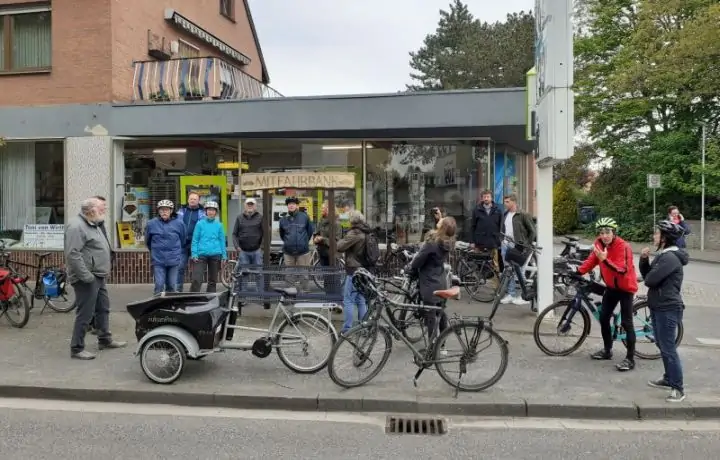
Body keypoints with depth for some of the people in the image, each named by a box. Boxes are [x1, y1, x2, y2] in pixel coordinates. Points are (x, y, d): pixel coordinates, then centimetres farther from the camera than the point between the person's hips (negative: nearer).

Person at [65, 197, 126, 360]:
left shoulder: (92, 225, 15)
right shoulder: (76, 226, -19)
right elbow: (72, 254, -25)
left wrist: (105, 269, 19)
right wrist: (86, 276, -25)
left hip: (98, 276, 10)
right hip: (87, 279, -10)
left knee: (103, 308, 18)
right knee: (85, 314, -4)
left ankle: (105, 339, 30)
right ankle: (77, 348, 6)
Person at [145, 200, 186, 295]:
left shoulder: (179, 223, -2)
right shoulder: (151, 224, -2)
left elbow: (182, 241, 12)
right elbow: (147, 241, 14)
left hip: (174, 260, 1)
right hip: (158, 261, -1)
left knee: (172, 286, 8)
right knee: (159, 285, -5)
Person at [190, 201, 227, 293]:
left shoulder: (219, 225, 5)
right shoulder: (200, 224, 2)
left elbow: (222, 241, 8)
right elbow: (195, 240, 2)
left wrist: (224, 256, 5)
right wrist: (194, 254, -5)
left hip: (215, 255, 2)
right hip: (201, 255, -2)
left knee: (213, 280, 12)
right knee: (196, 279, -10)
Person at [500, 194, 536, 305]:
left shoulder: (523, 215, -8)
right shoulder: (505, 215, 12)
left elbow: (532, 231, -5)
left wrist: (527, 245, -7)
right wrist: (501, 242, 10)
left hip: (517, 246, -7)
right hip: (506, 246, 7)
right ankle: (511, 294, 17)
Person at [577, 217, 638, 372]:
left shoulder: (623, 246, -26)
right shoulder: (599, 243, -6)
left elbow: (622, 270, -35)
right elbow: (591, 260, 2)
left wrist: (605, 259, -47)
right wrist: (578, 272, -11)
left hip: (625, 287, -7)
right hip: (611, 286, 7)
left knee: (626, 322, -6)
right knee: (603, 318, 12)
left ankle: (630, 359, 1)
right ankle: (607, 350, 29)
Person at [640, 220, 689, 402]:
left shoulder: (670, 257, -20)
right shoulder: (662, 255, 13)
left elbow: (650, 280, -24)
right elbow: (646, 275, 13)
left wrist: (649, 276, -1)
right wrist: (644, 259, -3)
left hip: (668, 309, -10)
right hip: (658, 307, 10)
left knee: (668, 349, -6)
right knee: (662, 346, 18)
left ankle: (678, 388, 2)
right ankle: (669, 379, 31)